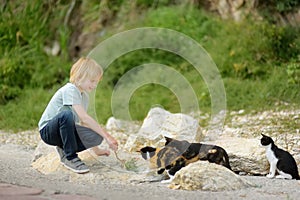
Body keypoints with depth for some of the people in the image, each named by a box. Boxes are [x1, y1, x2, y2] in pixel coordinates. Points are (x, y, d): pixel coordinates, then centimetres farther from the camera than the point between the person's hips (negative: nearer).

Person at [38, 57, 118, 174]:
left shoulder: (84, 96, 9)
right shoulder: (70, 90, -20)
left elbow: (84, 122, 17)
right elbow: (84, 117, -29)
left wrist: (96, 150, 15)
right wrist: (106, 136, -31)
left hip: (64, 129, 7)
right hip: (47, 131, -7)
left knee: (96, 137, -20)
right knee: (66, 113, -40)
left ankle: (64, 150, 4)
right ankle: (70, 157, -26)